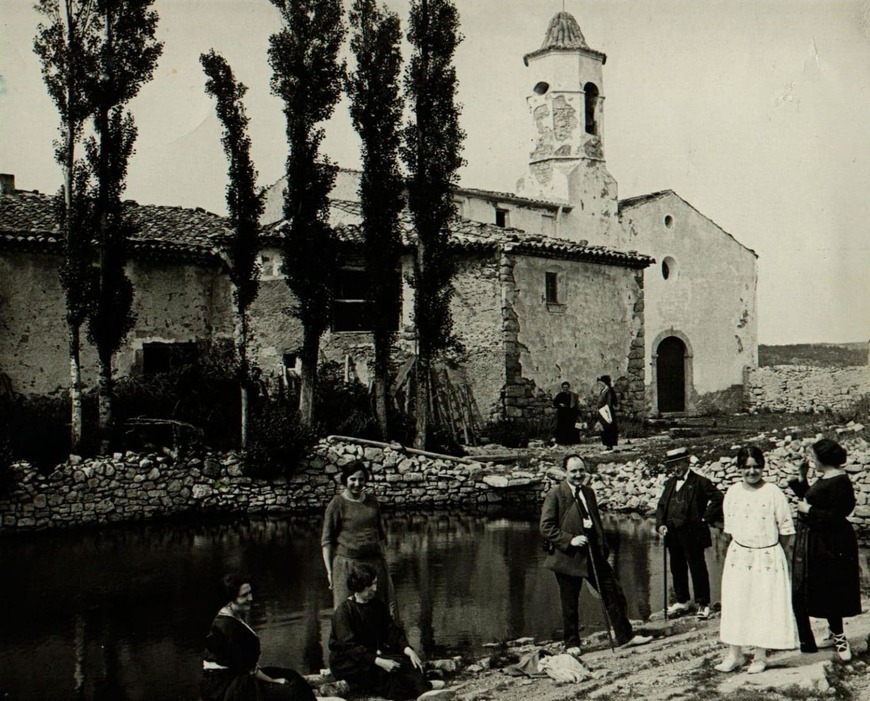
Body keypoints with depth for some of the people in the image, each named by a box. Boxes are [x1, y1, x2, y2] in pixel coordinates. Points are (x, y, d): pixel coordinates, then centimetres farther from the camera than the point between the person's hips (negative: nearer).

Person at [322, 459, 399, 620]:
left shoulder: (372, 501, 10)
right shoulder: (337, 504, -5)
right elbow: (327, 540, -4)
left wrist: (384, 559, 16)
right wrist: (329, 570, -8)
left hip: (374, 563, 5)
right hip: (347, 564, -5)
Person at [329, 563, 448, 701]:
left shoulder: (378, 606, 9)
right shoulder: (343, 611, -13)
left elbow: (392, 631, 5)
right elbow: (349, 646, -22)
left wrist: (408, 650, -16)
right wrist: (378, 661, -33)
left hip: (374, 653, 6)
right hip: (345, 661, -6)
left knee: (406, 660, -22)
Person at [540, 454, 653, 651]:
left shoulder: (589, 492, 11)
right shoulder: (555, 495, -9)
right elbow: (546, 528, -12)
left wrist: (603, 548, 13)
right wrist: (570, 540, -21)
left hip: (593, 554, 6)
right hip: (569, 557, -6)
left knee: (614, 594, 5)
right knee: (569, 605, 5)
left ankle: (625, 636, 16)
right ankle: (571, 644, 21)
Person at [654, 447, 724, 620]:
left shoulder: (700, 482, -7)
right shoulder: (670, 483, 13)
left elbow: (718, 499, -12)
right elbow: (661, 505, 16)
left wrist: (706, 518, -12)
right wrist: (660, 524, 2)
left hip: (692, 534, -6)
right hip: (672, 534, 6)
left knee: (697, 568, 2)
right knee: (677, 569, 14)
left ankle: (703, 604, 11)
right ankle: (682, 601, 28)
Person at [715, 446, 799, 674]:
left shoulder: (773, 493, -9)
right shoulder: (732, 493, 2)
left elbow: (786, 529, -3)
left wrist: (772, 552, 1)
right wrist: (743, 547, 7)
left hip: (768, 557, -3)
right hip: (739, 557, 3)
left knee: (764, 606, 2)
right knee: (734, 604, 4)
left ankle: (760, 657, 12)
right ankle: (734, 654, 13)